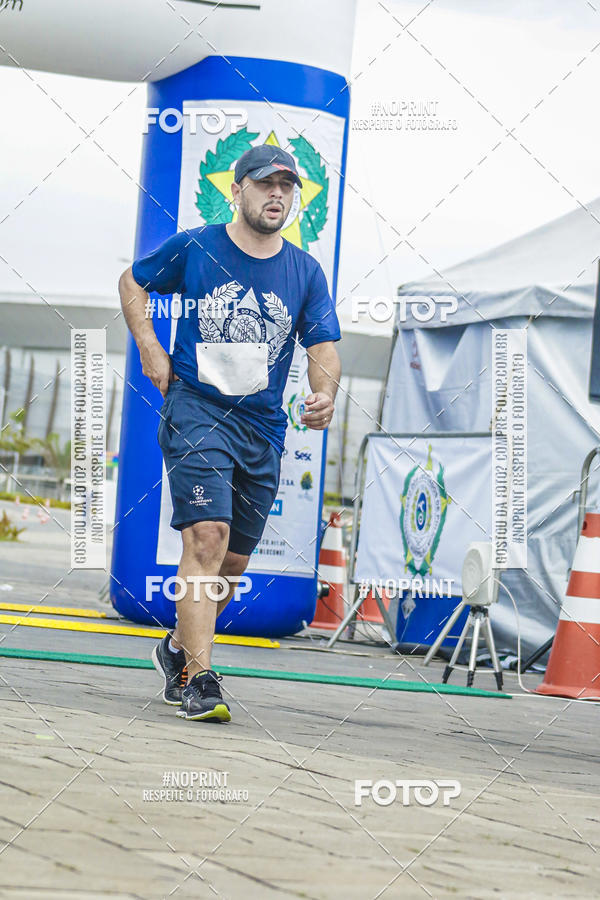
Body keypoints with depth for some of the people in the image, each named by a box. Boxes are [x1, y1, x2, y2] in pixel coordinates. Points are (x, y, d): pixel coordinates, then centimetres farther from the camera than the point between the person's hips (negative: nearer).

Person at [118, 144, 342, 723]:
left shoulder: (305, 272, 7)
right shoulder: (193, 249, 1)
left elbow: (323, 347, 2)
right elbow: (131, 282, 16)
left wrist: (324, 396, -19)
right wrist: (149, 348, 2)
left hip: (263, 426, 4)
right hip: (195, 409, -4)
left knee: (233, 563, 11)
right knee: (207, 536, -21)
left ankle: (178, 649, 36)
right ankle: (198, 679, -23)